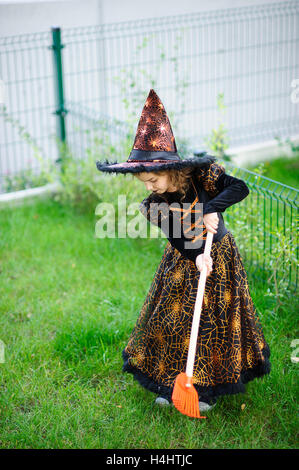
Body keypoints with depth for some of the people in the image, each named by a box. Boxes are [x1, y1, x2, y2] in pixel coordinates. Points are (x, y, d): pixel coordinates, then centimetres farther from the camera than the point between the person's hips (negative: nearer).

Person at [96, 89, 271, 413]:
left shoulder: (201, 176, -21)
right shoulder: (153, 204, -15)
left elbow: (239, 188, -24)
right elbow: (176, 237, -19)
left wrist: (213, 208, -39)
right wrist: (196, 257, -38)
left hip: (218, 256, -2)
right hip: (183, 261, 3)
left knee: (212, 320, 4)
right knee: (173, 318, 5)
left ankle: (209, 388, 20)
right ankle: (171, 383, 23)